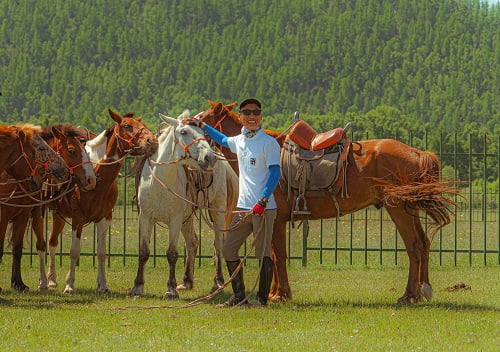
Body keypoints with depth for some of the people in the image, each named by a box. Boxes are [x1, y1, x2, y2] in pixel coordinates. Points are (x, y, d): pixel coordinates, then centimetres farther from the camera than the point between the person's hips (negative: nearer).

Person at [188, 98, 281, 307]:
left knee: (263, 253, -4)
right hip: (244, 207, 8)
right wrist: (202, 126, 41)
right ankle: (239, 296, 15)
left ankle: (262, 298, 4)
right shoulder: (239, 141, 14)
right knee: (228, 249, 7)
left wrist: (263, 199, -25)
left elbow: (275, 172, -15)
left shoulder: (268, 142, -7)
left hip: (264, 208, -8)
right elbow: (223, 140, 38)